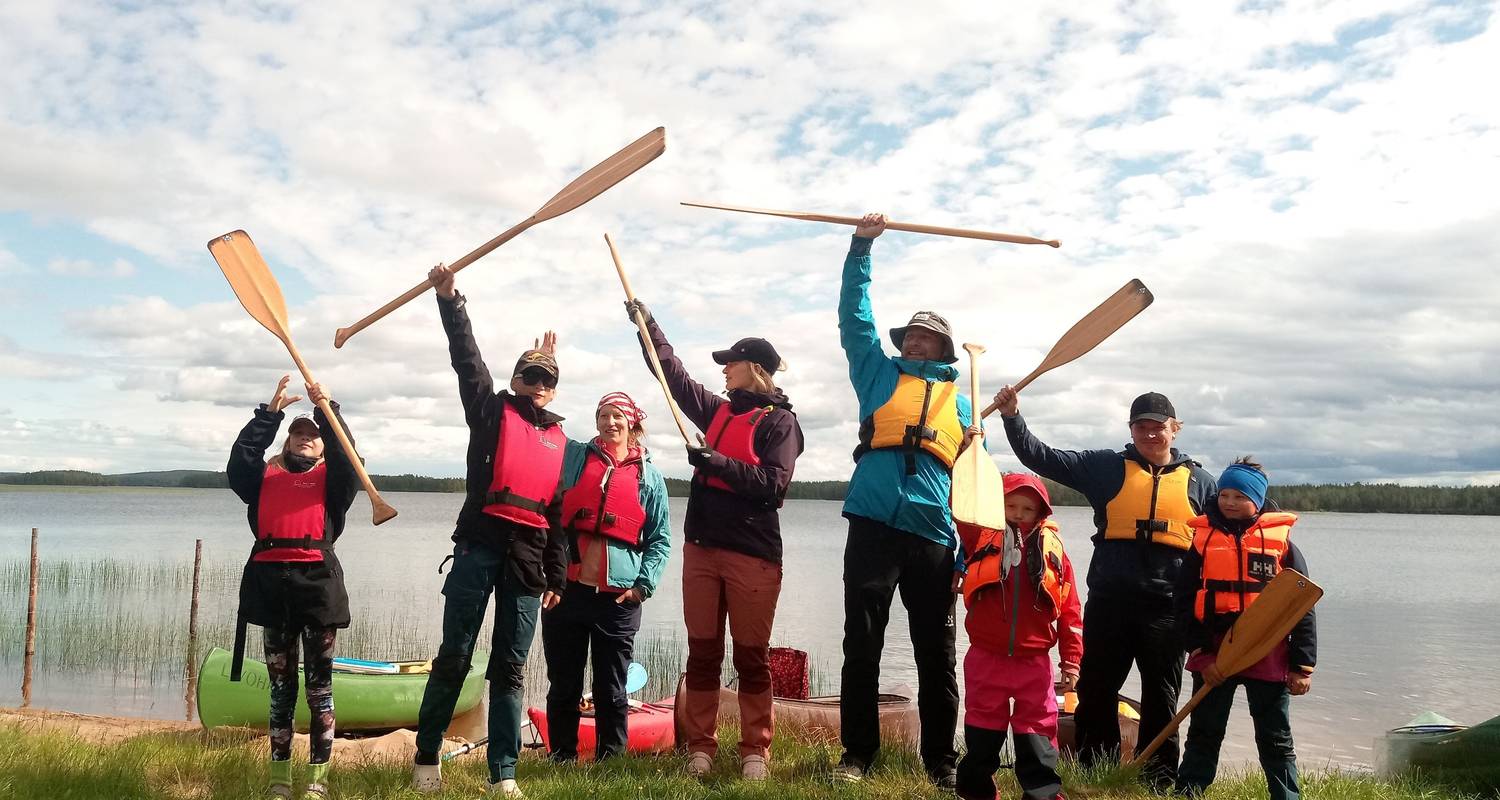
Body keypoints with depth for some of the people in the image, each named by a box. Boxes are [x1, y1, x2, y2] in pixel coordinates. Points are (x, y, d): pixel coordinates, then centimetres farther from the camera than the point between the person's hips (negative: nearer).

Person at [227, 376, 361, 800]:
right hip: (272, 581, 2)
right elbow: (240, 459, -1)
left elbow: (347, 456, -6)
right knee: (280, 683, 8)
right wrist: (270, 412, -5)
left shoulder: (331, 478, 13)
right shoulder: (265, 475, 18)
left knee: (319, 683, 0)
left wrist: (328, 409, -11)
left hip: (317, 579, -2)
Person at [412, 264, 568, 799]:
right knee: (454, 657, 2)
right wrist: (449, 297, -16)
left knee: (510, 668, 6)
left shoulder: (559, 441, 18)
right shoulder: (492, 411, 10)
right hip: (478, 545, -3)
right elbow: (466, 358, -4)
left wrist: (556, 576, 13)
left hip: (528, 558, 3)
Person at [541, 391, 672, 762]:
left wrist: (644, 585, -2)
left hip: (618, 598, -1)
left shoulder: (649, 477, 9)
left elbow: (660, 540, 9)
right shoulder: (573, 456, 10)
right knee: (563, 688, 8)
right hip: (566, 589, 1)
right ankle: (562, 763, 21)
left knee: (611, 692, 6)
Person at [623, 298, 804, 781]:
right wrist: (648, 325, 23)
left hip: (753, 554, -6)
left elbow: (773, 485, -14)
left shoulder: (779, 421, -3)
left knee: (751, 657, 1)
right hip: (701, 547, 6)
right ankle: (700, 747, 14)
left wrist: (718, 463, -17)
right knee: (702, 654, 7)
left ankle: (755, 751, 11)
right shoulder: (718, 411, 15)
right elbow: (674, 375, 24)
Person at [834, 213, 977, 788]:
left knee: (936, 653, 6)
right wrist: (861, 247, 4)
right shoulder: (880, 374, 17)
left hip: (933, 536, 1)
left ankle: (941, 759, 17)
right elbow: (854, 316, 11)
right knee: (861, 645, 2)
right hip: (873, 525, -1)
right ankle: (857, 753, 13)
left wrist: (969, 546, 6)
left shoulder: (960, 399, 19)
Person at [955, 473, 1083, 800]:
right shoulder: (982, 537, 3)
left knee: (1038, 731, 8)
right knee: (983, 730, 11)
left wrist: (1071, 661, 3)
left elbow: (1070, 611, 5)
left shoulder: (1053, 548, 3)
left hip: (1034, 662, 0)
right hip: (986, 658, 0)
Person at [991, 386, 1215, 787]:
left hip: (1168, 607, 0)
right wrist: (1013, 418, -15)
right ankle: (1091, 767, 22)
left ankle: (1159, 776, 22)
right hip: (1109, 601, 0)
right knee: (1096, 688, 8)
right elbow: (1042, 458, -1)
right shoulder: (1106, 467, 5)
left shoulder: (1199, 481, 9)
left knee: (1161, 695, 10)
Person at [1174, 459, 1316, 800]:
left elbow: (1303, 607, 0)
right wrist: (1202, 653, -8)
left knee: (1276, 740, 10)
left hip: (1269, 655, -1)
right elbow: (1185, 602, 0)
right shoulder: (1204, 539, 2)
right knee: (1203, 734, 10)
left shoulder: (1281, 542, -1)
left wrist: (1302, 667, -3)